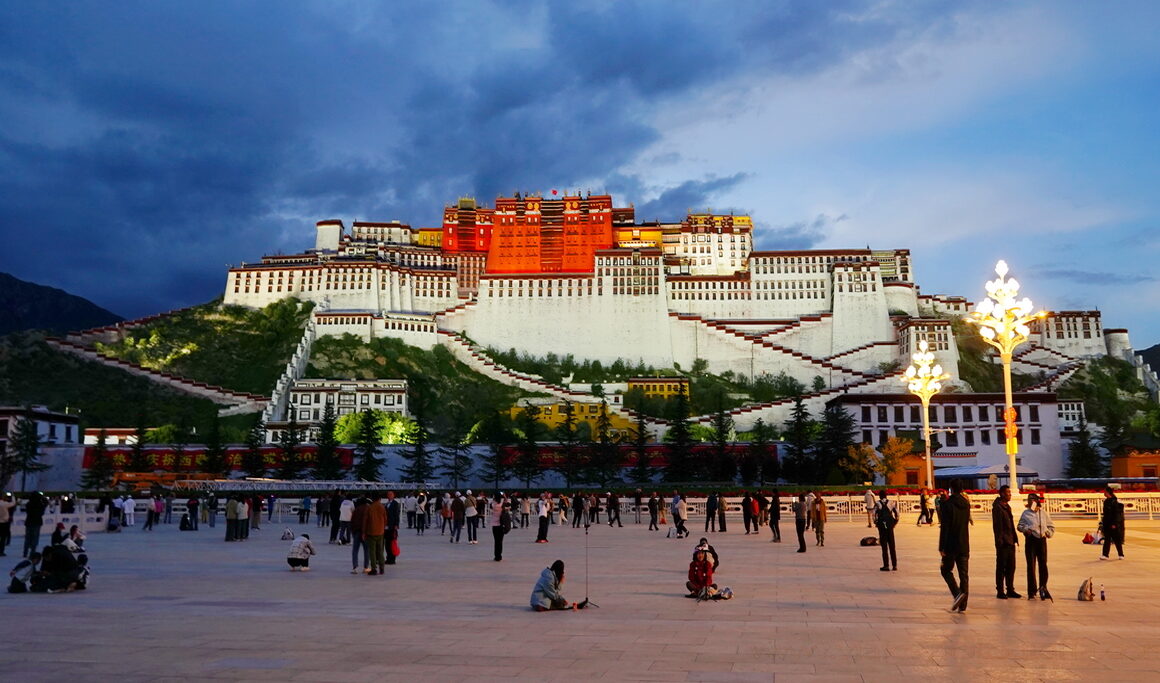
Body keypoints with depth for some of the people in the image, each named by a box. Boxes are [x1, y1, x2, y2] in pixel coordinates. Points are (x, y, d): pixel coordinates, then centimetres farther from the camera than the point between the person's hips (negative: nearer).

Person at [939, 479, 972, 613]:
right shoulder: (966, 504, 7)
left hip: (951, 545, -5)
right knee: (963, 574, 7)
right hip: (964, 545, 5)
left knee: (946, 569, 9)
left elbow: (944, 527, -15)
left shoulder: (947, 504, -13)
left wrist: (941, 547, -13)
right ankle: (962, 604, 7)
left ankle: (957, 593, -11)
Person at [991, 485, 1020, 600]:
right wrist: (1000, 541, -20)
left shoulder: (1007, 506, 15)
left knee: (1011, 567, 12)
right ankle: (1000, 591, 5)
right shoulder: (997, 507, -12)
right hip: (1003, 543, -8)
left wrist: (1015, 538, 14)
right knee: (1001, 568, -1)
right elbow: (997, 526, -17)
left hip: (1010, 542, 9)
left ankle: (1010, 590, 20)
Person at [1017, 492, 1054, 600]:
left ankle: (1043, 588, 13)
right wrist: (1025, 529, -9)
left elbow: (1051, 527, 15)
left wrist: (1048, 533, -2)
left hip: (1041, 540, 1)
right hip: (1030, 540, -1)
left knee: (1043, 565, 1)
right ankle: (1031, 592, 4)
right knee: (1031, 566, 0)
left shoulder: (1043, 513, 8)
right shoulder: (1026, 513, 6)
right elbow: (1020, 525, 11)